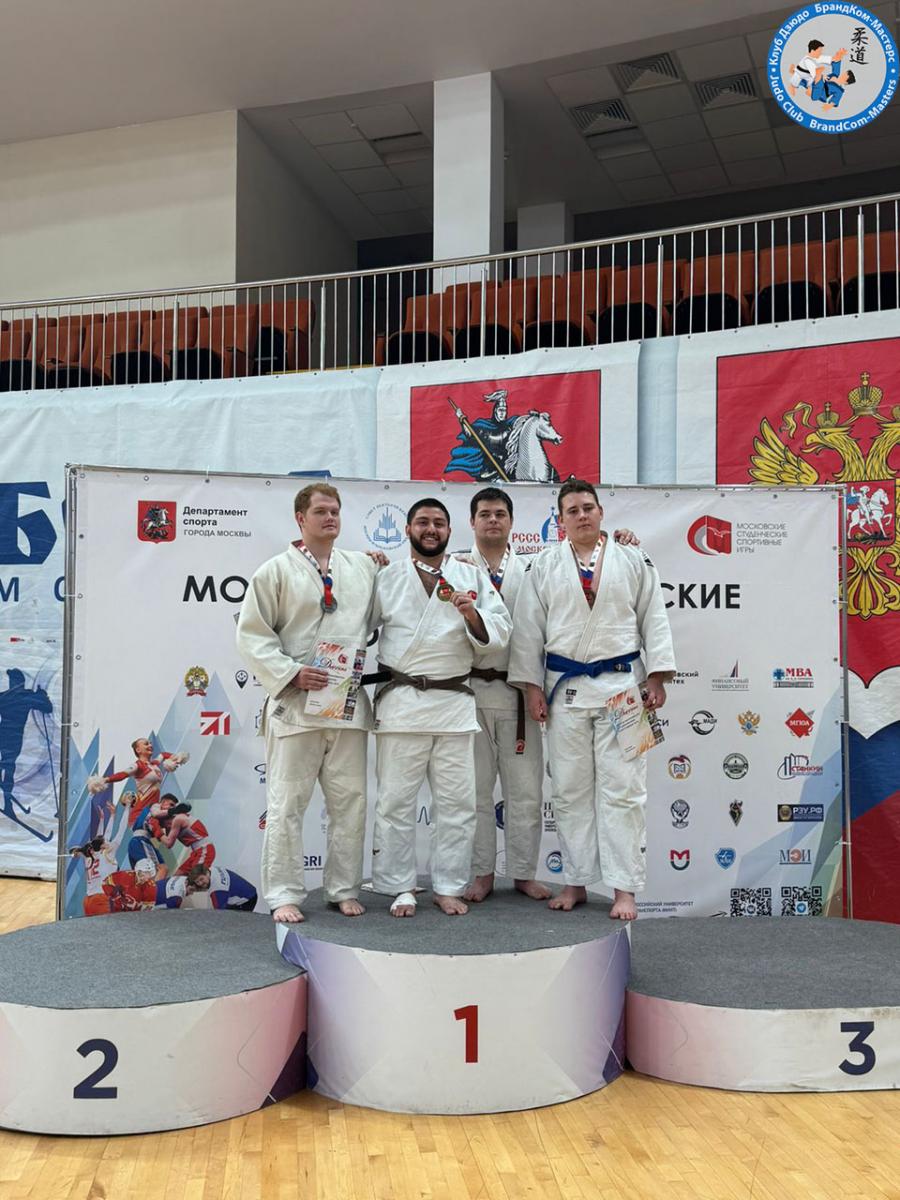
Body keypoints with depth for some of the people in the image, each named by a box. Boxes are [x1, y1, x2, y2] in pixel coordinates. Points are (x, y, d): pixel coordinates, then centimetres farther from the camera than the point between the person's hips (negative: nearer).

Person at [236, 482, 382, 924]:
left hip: (348, 701, 4)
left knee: (350, 800, 9)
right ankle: (283, 895, 9)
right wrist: (290, 673, -14)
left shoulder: (364, 567, 13)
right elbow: (252, 634, -3)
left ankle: (344, 889, 20)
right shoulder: (277, 570, 1)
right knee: (287, 802, 0)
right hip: (295, 701, -4)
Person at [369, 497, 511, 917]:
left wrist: (473, 616, -15)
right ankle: (401, 889, 14)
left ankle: (449, 887, 18)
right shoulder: (386, 579, 7)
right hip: (401, 704, -1)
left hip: (454, 702, 1)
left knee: (457, 803, 5)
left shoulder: (473, 577, 10)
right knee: (396, 801, 2)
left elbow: (500, 633, 4)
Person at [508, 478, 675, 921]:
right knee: (570, 790, 7)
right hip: (564, 688, 1)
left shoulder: (633, 561, 6)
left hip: (620, 685, -1)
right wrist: (532, 686, 0)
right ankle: (576, 882, 19)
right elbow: (528, 629, 5)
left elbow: (654, 620, 6)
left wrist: (656, 677, -1)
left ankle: (624, 888, 5)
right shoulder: (544, 566, 7)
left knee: (621, 789, -2)